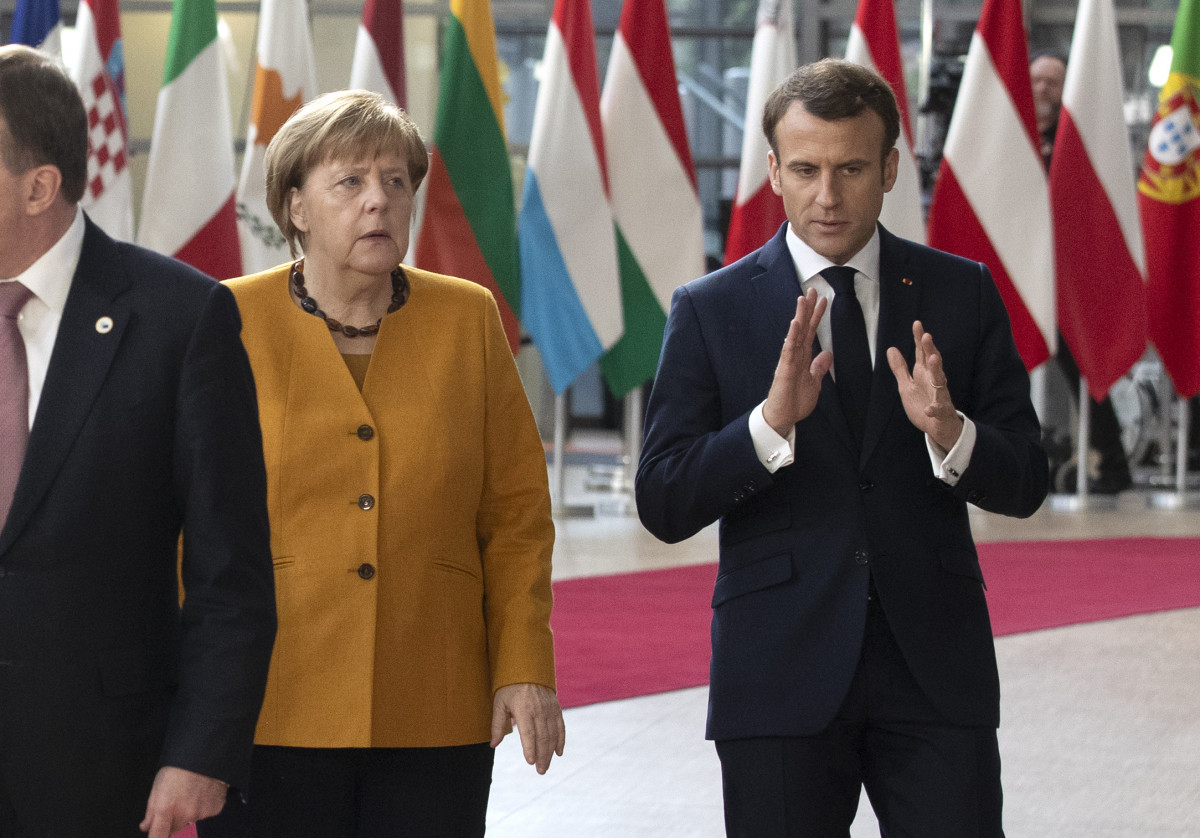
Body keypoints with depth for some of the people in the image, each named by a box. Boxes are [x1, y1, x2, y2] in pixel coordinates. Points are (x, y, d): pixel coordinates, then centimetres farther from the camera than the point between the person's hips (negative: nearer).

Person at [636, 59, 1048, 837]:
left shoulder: (963, 293, 5)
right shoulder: (711, 310, 1)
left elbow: (1024, 484, 3)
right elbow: (664, 506, -5)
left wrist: (950, 433, -18)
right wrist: (771, 422, -21)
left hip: (935, 665, 1)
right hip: (782, 675, -1)